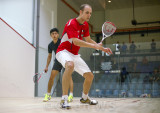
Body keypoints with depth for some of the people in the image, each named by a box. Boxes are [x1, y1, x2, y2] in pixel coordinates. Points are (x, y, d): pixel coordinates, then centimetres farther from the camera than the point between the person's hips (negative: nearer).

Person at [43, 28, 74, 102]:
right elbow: (49, 56, 9)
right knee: (52, 76, -2)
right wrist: (47, 66, 5)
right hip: (58, 61, 4)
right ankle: (48, 95, 13)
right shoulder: (50, 45, -5)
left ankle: (71, 95, -18)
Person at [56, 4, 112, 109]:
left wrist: (102, 48, 7)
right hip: (63, 51, -8)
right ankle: (64, 99, -37)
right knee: (70, 65, -42)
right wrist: (94, 46, -33)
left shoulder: (85, 25, 7)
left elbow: (88, 40, 17)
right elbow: (75, 41, -30)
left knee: (90, 76, 6)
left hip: (75, 55, 8)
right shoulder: (71, 24, -19)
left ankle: (84, 98, 33)